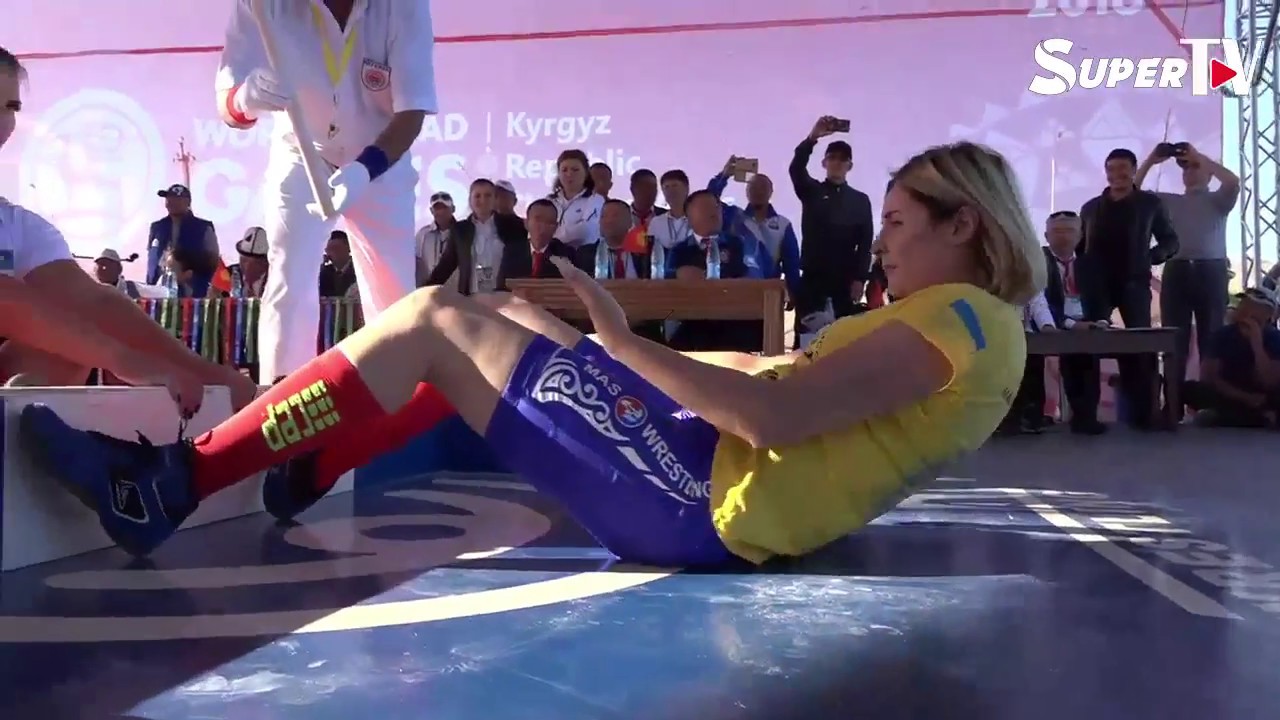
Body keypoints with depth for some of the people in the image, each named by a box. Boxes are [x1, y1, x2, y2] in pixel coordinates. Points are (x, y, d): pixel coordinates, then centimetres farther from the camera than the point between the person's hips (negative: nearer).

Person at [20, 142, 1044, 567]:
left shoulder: (960, 317, -11)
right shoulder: (970, 325, 19)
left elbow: (774, 418, -24)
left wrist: (626, 342, -18)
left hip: (706, 503, -9)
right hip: (712, 484, 9)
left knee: (434, 320, -11)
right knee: (508, 318, 15)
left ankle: (173, 485, -2)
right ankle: (309, 462, 22)